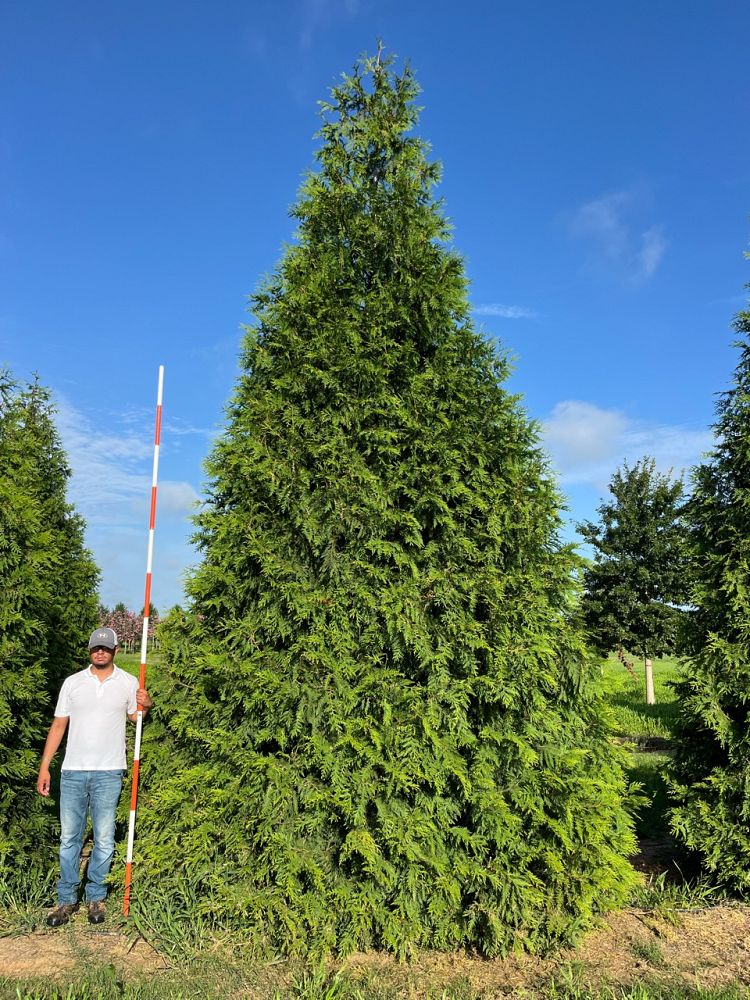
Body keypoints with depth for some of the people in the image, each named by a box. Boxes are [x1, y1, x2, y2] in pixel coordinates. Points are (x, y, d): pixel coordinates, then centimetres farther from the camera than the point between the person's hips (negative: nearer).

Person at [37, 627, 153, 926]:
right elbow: (58, 725, 7)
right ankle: (67, 899, 20)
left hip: (108, 773, -1)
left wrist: (146, 706, -10)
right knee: (69, 838, 7)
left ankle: (96, 897, 21)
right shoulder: (72, 682, 4)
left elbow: (134, 717, 13)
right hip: (73, 771, 1)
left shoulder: (128, 683, 2)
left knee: (104, 840, 6)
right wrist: (44, 767, 3)